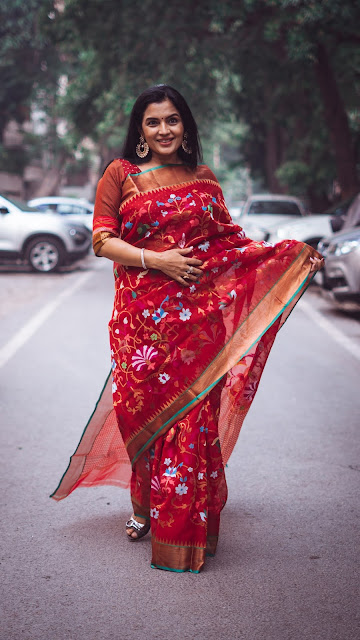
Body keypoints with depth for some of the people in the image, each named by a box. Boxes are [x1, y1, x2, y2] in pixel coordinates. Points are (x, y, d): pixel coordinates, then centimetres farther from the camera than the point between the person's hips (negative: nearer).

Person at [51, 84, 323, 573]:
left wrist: (290, 255, 4)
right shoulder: (121, 174, 7)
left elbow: (231, 242, 14)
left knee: (194, 413, -3)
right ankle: (144, 505, 23)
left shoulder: (204, 180, 13)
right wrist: (157, 260, -12)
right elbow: (103, 240, 1)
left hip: (198, 314, 1)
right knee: (142, 408, 1)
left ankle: (185, 525, 8)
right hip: (141, 313, -1)